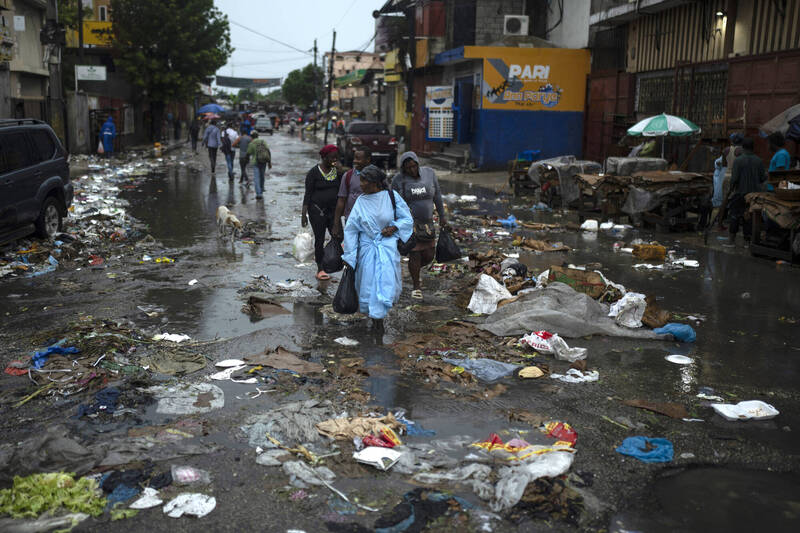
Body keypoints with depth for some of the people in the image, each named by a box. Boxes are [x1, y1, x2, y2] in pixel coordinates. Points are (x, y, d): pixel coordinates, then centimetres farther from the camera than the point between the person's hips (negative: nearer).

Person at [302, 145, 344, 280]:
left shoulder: (337, 170, 6)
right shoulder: (314, 172, -7)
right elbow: (308, 194, -6)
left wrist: (340, 172, -12)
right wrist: (304, 214, -10)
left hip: (333, 210, 4)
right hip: (317, 210, -4)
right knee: (319, 239, 2)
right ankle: (320, 269, 13)